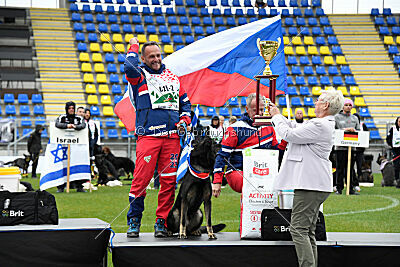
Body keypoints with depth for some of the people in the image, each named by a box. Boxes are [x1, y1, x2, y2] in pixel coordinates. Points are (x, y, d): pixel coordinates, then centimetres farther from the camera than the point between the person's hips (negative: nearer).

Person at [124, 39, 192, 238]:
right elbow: (129, 68, -18)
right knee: (142, 178, -10)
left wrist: (184, 119, 9)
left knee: (169, 180, 1)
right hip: (148, 135, -4)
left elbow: (185, 102, 29)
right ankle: (134, 221, 0)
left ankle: (162, 222, 8)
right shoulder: (139, 75, 6)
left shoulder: (172, 77, 21)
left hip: (172, 136, 4)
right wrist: (133, 47, 0)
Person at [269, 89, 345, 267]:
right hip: (315, 186, 11)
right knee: (308, 232, 13)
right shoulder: (324, 124, 16)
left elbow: (289, 134, -13)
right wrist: (278, 115, 25)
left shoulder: (320, 126, -16)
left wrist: (276, 117, 3)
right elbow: (295, 128, 25)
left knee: (298, 229, -11)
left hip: (310, 186, -11)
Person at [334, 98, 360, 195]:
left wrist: (354, 130, -7)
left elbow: (358, 130, 14)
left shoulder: (355, 118, 17)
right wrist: (345, 129, -13)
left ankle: (351, 188, 8)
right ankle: (339, 188, 2)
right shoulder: (337, 117, 5)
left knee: (350, 169, 5)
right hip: (340, 146, -4)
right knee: (340, 169, -3)